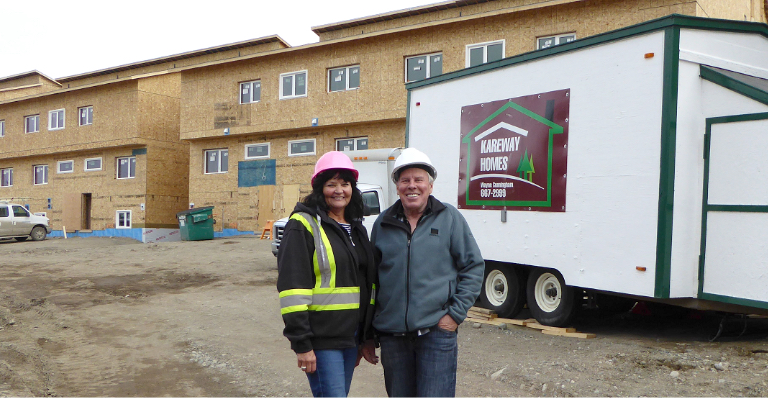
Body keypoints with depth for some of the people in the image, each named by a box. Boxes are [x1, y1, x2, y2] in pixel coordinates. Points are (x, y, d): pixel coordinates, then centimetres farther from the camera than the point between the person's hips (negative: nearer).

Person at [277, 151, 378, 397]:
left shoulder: (356, 228, 13)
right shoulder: (303, 225, -9)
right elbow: (292, 287, -15)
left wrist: (367, 338, 18)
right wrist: (301, 344, -18)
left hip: (351, 336, 7)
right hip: (321, 339, -7)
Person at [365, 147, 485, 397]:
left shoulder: (449, 218, 1)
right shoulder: (383, 224, 8)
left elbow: (473, 266, 3)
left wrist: (456, 313, -6)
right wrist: (367, 334, 12)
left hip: (437, 332, -3)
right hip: (391, 335, 3)